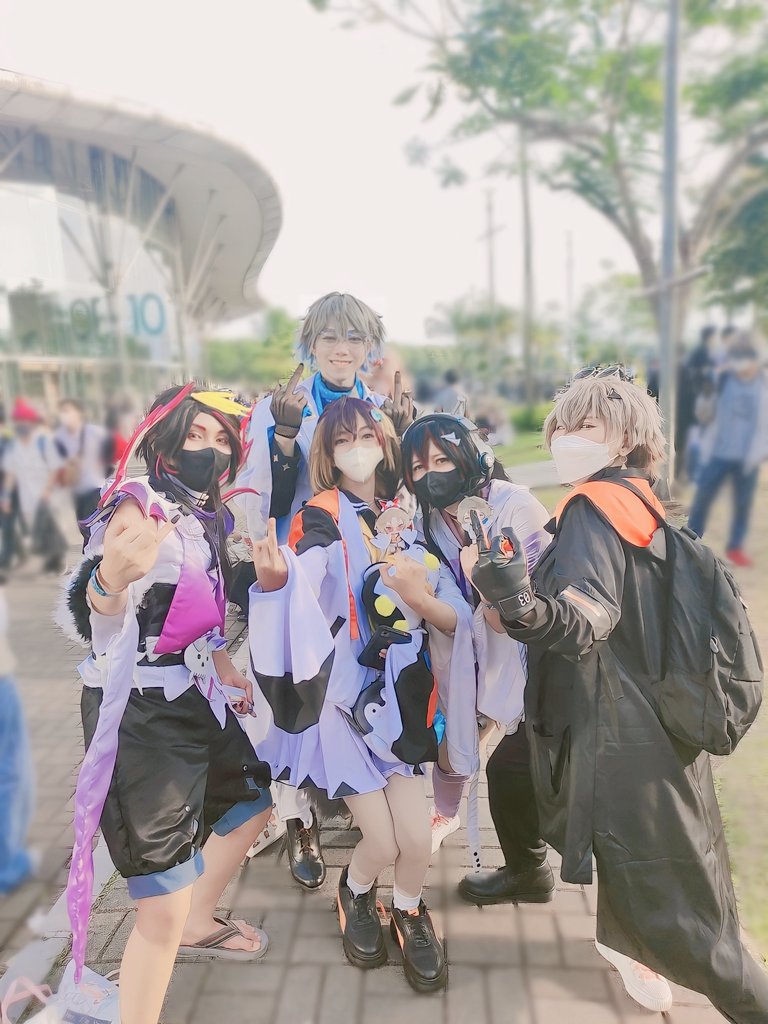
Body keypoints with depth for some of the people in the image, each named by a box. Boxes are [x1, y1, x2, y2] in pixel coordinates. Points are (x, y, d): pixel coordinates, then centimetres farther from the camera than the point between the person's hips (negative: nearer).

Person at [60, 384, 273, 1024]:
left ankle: (197, 925, 48)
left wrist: (224, 669, 22)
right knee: (165, 909, -9)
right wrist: (111, 577, -49)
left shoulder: (208, 514, 8)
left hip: (195, 696, 9)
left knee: (251, 802, 27)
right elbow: (99, 612, -28)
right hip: (139, 710, -9)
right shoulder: (138, 505, -16)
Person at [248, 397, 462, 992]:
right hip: (342, 694, -3)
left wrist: (420, 598, -19)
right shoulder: (321, 519, -8)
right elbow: (300, 606, -25)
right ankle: (355, 893, 34)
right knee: (382, 842, -2)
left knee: (417, 838, 0)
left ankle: (409, 912, 35)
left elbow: (457, 620, 1)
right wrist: (274, 581, -46)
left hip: (399, 694, 4)